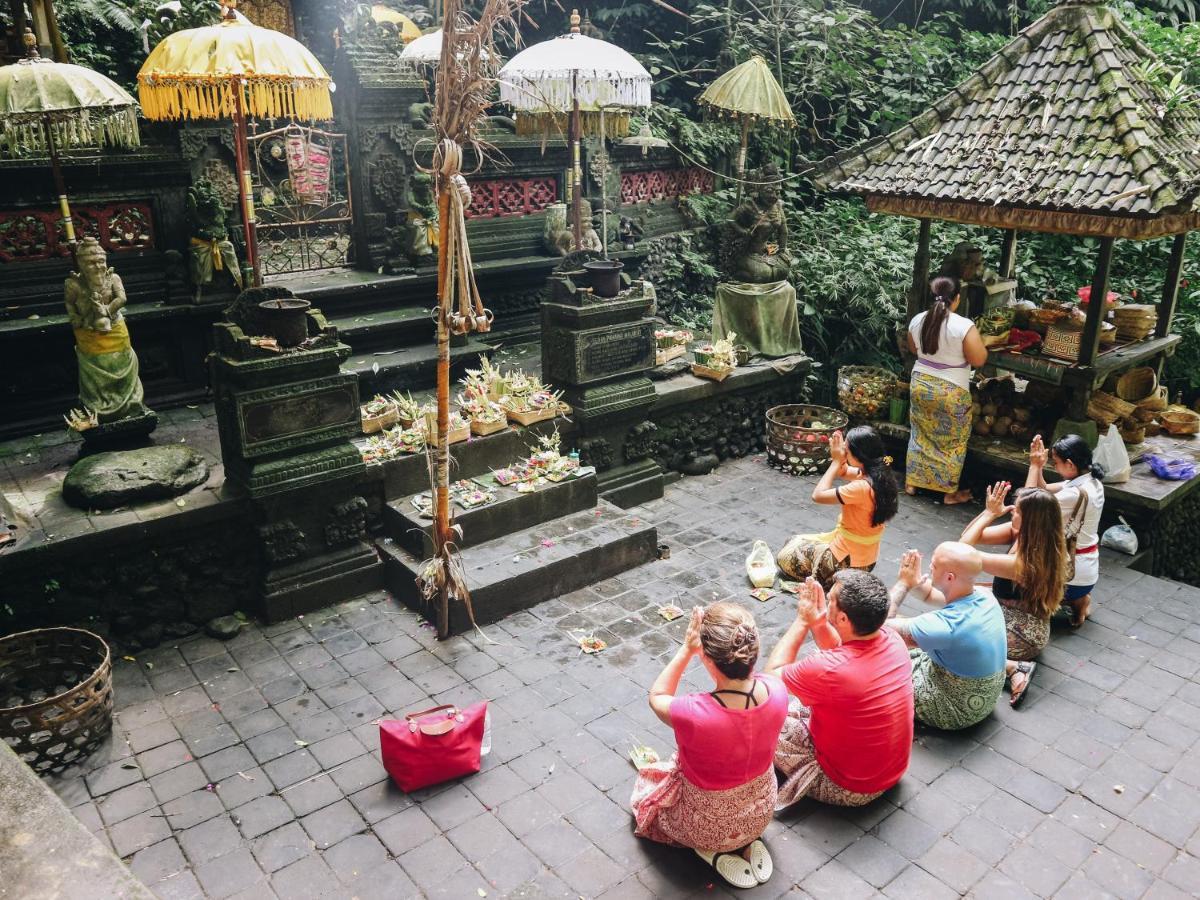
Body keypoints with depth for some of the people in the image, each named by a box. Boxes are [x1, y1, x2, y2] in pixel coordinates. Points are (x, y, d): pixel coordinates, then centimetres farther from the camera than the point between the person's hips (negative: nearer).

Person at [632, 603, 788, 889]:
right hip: (761, 813, 4)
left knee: (646, 785, 27)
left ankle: (714, 851, 12)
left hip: (709, 823, -3)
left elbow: (657, 697, -13)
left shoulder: (693, 713, -39)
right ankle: (747, 843, 17)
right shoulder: (776, 691, -27)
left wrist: (686, 649, -15)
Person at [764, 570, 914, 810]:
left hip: (848, 789, -7)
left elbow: (772, 673, -15)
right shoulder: (893, 640, -14)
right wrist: (818, 623, -9)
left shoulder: (827, 670, -36)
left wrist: (802, 622, -12)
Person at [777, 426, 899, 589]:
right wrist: (838, 453, -9)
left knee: (786, 555, 8)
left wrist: (836, 461, -20)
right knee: (799, 543, 24)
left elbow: (818, 495, -25)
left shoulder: (862, 487, -33)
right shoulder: (878, 474, -6)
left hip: (849, 560, -9)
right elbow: (842, 472, 11)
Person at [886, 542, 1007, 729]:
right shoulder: (985, 597, -13)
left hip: (955, 711, -8)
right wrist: (916, 579, -12)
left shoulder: (946, 626, -37)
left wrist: (904, 583, -16)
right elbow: (932, 595, 7)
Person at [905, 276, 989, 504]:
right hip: (951, 392, -5)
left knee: (920, 435, 19)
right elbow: (979, 360, -15)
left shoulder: (917, 320, -3)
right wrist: (978, 341, 1)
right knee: (952, 442, 10)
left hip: (920, 385, 5)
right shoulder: (964, 326, -20)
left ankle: (912, 482, 27)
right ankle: (950, 492, 19)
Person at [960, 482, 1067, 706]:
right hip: (1030, 626, 9)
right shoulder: (1020, 532, -9)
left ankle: (1013, 668, -12)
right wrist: (989, 512, -16)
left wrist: (990, 513, -22)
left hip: (1022, 638, -9)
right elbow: (969, 537, -2)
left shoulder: (1022, 563, -33)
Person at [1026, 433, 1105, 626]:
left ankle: (1075, 601, 6)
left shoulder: (1077, 493, -30)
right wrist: (1039, 464, -7)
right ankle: (1079, 598, 17)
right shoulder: (1091, 480, -1)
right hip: (1087, 565, 9)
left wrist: (1035, 466, -19)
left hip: (1074, 572, -9)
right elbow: (1044, 490, 6)